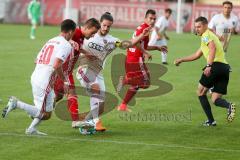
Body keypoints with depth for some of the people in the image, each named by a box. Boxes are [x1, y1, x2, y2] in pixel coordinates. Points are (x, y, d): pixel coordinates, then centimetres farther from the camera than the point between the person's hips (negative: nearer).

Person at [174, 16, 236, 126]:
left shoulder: (206, 35, 2)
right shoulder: (210, 36, 31)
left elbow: (213, 48, -20)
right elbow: (196, 55, 38)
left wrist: (209, 66, -28)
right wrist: (181, 60, 37)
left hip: (216, 65, -8)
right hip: (225, 67, 8)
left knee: (201, 92, 9)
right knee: (215, 99, 7)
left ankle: (211, 120, 3)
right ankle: (229, 106, -25)